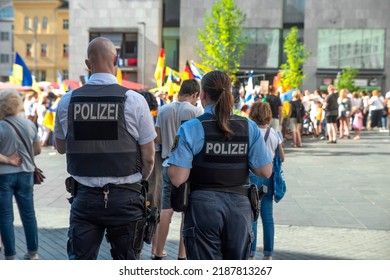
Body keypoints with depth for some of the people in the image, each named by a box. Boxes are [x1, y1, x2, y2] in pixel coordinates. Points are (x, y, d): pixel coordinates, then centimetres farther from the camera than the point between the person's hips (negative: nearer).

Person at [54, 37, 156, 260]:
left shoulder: (67, 101, -2)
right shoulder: (134, 101, -9)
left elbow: (61, 147, 15)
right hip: (125, 198, -2)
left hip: (84, 197, 2)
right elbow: (149, 158, -3)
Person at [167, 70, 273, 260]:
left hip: (203, 206, -3)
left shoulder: (191, 129, -9)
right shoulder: (249, 127, 0)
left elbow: (177, 179, -14)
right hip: (240, 207, 3)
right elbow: (265, 171, -2)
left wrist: (172, 161, 6)